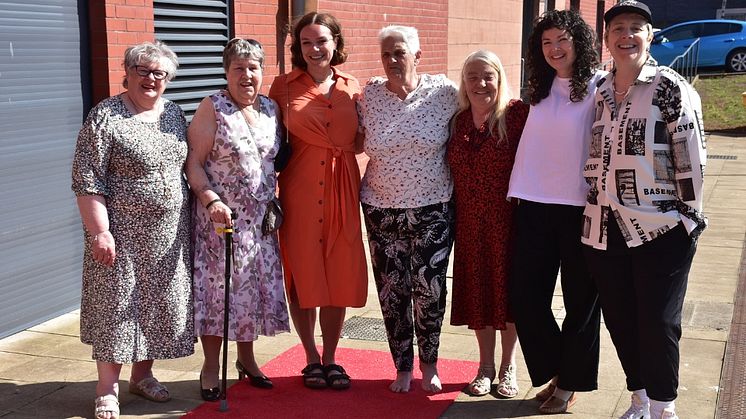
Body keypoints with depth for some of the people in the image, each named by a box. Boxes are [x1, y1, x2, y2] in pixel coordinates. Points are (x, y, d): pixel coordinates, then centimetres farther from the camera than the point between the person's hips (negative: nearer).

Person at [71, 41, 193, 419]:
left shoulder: (173, 114, 9)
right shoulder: (105, 116, -10)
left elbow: (188, 167, 16)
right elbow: (87, 180, -13)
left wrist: (189, 222, 13)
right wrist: (100, 231, -19)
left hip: (169, 233, 6)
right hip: (122, 232, -6)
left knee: (159, 302, 13)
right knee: (116, 303, 1)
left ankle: (142, 374, 30)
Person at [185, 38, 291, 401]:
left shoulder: (271, 108, 8)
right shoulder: (212, 108, -8)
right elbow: (193, 162, -12)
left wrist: (276, 204, 7)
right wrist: (211, 199, -24)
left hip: (261, 219, 5)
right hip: (221, 216, -5)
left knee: (256, 285, 12)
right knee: (218, 286, 0)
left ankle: (246, 359, 29)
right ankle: (211, 368, 13)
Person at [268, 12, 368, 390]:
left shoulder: (351, 87, 7)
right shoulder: (285, 86, 0)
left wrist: (338, 148, -1)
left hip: (342, 190, 2)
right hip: (299, 191, -2)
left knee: (339, 275, 6)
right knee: (302, 275, 5)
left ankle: (330, 358, 22)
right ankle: (312, 359, 22)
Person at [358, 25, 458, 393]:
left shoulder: (443, 91, -6)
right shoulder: (370, 94, -1)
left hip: (433, 208, -2)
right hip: (381, 208, 2)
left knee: (429, 289, 2)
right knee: (392, 289, 6)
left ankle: (429, 364, 23)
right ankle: (403, 366, 23)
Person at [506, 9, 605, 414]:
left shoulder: (599, 87, -6)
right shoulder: (542, 90, 12)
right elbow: (529, 145, 13)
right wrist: (517, 191, 8)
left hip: (580, 207, -5)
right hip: (535, 205, 6)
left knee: (580, 299, 7)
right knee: (525, 296, 6)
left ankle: (569, 384, 23)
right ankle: (553, 372, 26)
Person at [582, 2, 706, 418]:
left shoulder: (670, 88, -7)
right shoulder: (599, 93, 10)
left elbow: (691, 158, -9)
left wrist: (690, 217, -9)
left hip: (660, 228, -5)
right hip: (605, 228, 6)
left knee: (659, 323, 0)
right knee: (619, 319, 12)